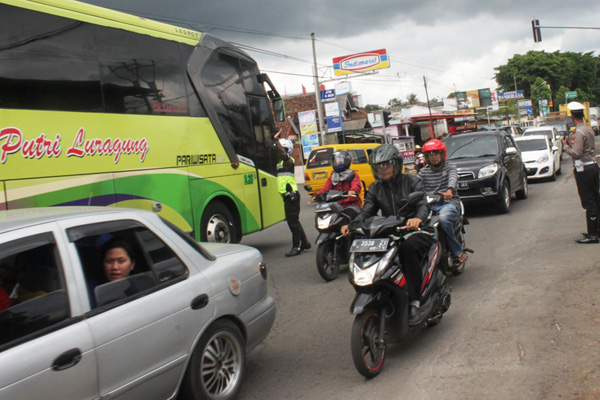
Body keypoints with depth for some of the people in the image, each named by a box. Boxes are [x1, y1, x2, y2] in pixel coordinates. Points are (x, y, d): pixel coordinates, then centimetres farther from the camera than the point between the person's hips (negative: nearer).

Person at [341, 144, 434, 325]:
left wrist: (418, 218, -37)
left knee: (408, 248, -38)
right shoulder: (375, 188, 16)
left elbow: (423, 204, -13)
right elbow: (367, 211, 3)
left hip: (415, 231, -4)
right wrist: (351, 224, -18)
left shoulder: (412, 181, 3)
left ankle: (414, 303, -33)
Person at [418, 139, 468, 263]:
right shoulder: (423, 171, 15)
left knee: (443, 218, -37)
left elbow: (453, 177, -17)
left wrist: (450, 190, -40)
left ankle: (457, 252, -21)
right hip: (429, 205, 4)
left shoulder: (449, 166, 6)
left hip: (448, 203, -3)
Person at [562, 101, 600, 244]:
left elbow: (576, 153, -21)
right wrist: (571, 143, 12)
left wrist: (566, 146, -5)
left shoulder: (579, 132, -17)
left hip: (583, 169, -9)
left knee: (588, 202, -6)